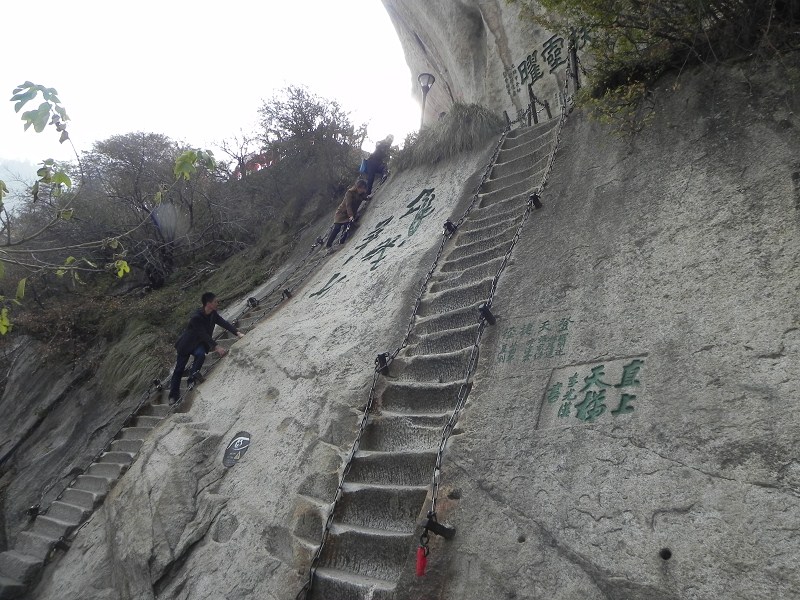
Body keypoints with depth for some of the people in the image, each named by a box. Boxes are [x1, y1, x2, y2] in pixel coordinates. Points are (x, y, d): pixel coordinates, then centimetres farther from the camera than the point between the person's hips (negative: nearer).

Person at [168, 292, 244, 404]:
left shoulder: (213, 314, -11)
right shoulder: (196, 317, -32)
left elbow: (224, 323, -12)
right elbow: (203, 335, -34)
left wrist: (237, 333, -27)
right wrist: (216, 347, -38)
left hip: (199, 343, 5)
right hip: (187, 344, -5)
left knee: (201, 355, -29)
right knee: (179, 369, 3)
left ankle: (192, 379, -15)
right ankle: (173, 395, 16)